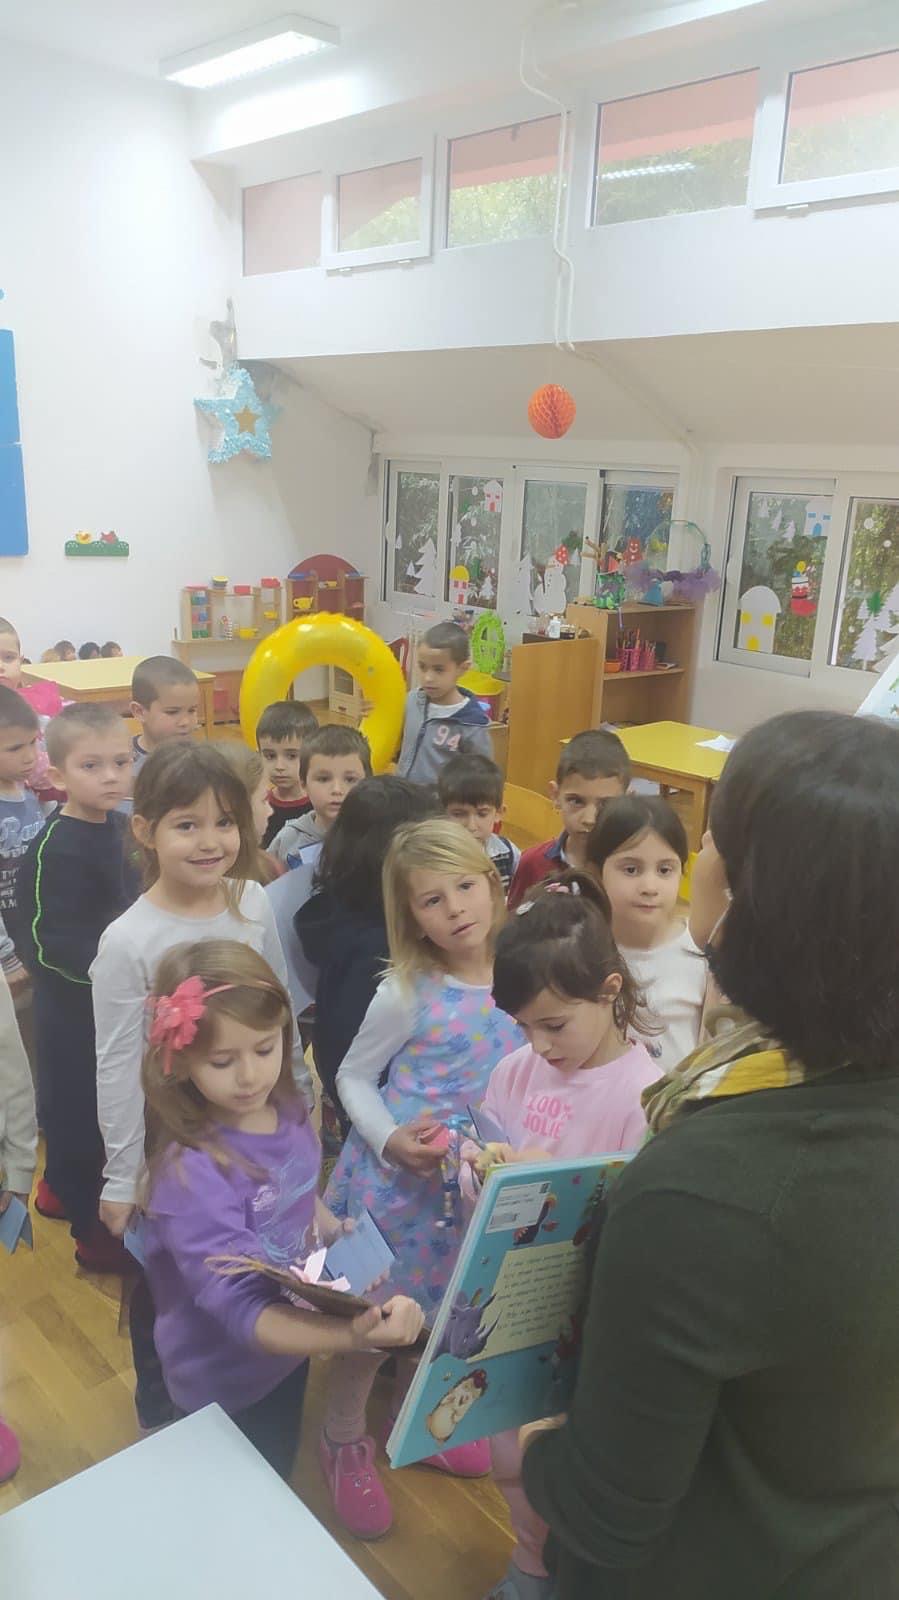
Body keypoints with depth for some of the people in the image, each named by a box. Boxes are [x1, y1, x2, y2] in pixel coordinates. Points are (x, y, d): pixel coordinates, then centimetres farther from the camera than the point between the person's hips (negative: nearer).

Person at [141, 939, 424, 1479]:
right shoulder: (191, 1174, -35)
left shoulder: (288, 1110, -13)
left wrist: (336, 1233, -6)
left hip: (291, 1345, 6)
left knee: (282, 1472, 31)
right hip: (229, 1380, -6)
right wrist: (353, 1336, -51)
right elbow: (243, 1313, -38)